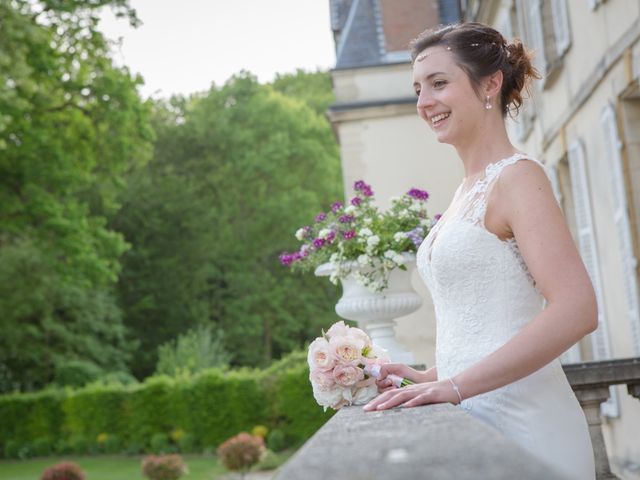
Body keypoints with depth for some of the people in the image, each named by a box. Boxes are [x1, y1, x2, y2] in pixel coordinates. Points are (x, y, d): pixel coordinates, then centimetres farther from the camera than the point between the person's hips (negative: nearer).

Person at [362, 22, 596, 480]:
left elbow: (576, 310, -22)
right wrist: (432, 376, 10)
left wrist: (455, 386, -24)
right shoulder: (469, 189, 14)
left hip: (521, 423, -8)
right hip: (476, 417, 8)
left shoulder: (517, 176, -11)